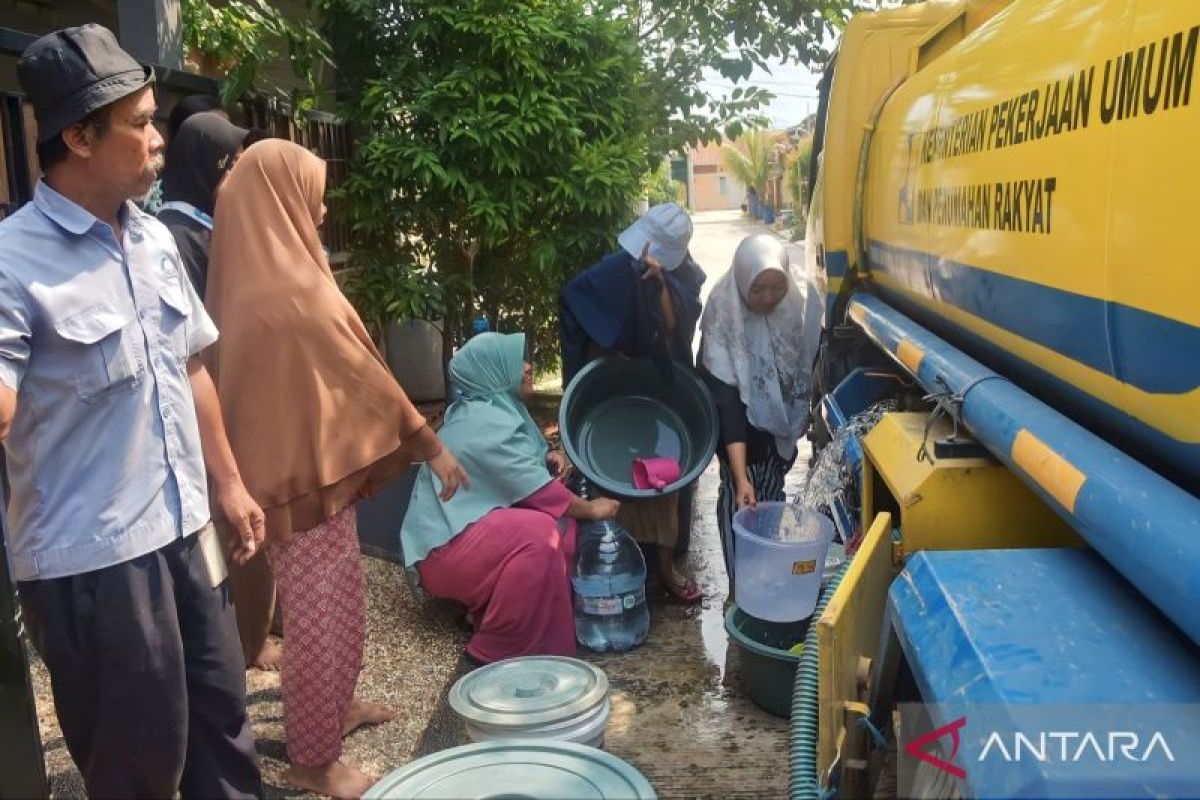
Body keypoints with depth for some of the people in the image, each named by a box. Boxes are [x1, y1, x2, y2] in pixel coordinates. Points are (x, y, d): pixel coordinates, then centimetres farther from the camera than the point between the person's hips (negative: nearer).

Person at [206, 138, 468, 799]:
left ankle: (333, 707, 40)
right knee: (321, 613, 3)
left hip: (287, 461, 10)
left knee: (333, 603, 23)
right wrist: (431, 446, -9)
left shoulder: (250, 282, 7)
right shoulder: (292, 290, -22)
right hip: (308, 469, -9)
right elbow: (363, 375, -18)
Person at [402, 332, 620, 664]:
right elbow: (538, 491, -21)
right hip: (445, 546, -10)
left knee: (563, 523, 5)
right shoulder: (484, 422, -21)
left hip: (468, 525, 10)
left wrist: (545, 459, 3)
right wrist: (590, 508, -7)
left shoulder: (497, 408, 9)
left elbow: (516, 470, 24)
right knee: (538, 533, -30)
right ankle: (495, 651, -19)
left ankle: (489, 611, 8)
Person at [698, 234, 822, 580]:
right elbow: (725, 398, -36)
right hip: (740, 421, -4)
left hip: (782, 419, 5)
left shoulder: (798, 308, -19)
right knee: (738, 496, -1)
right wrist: (741, 476, -41)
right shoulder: (723, 319, -32)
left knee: (772, 494, 16)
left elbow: (808, 364, 0)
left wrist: (804, 416, 10)